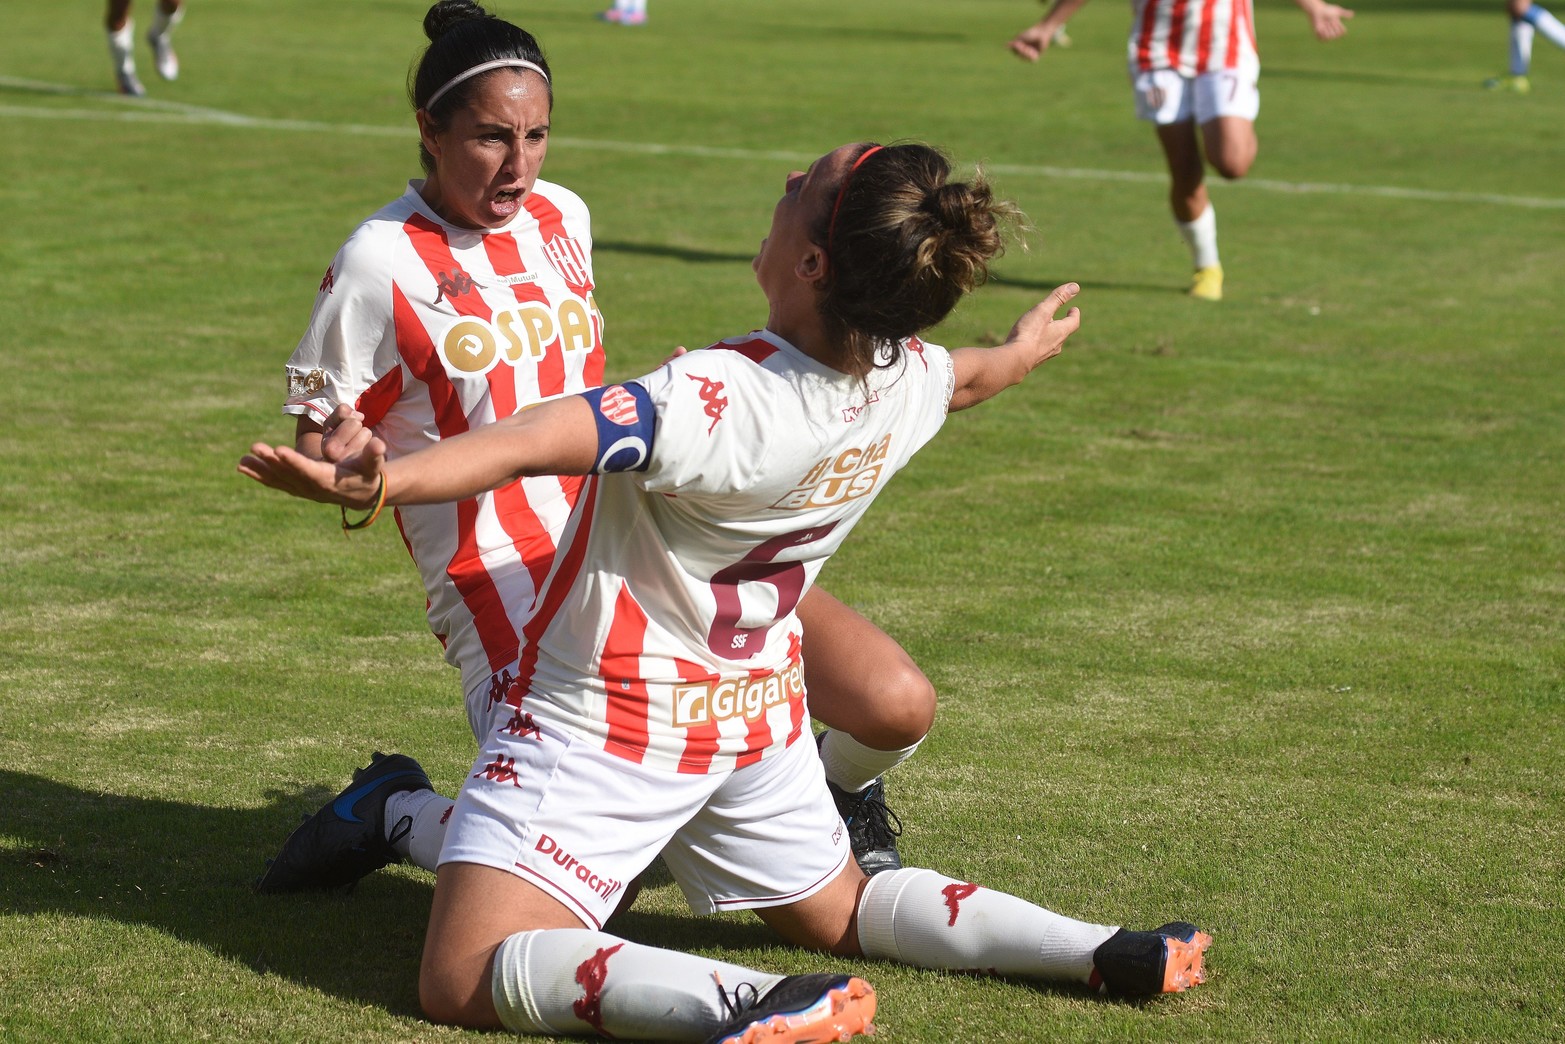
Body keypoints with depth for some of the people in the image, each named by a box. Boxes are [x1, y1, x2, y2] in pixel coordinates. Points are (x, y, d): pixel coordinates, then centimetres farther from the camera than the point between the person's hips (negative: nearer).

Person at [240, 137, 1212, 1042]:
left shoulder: (718, 400, -30)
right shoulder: (913, 381, -8)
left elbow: (533, 442, -42)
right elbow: (975, 374, 17)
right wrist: (1027, 345, 40)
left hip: (603, 726, -7)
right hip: (759, 714, 7)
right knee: (839, 910, 30)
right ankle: (1105, 953, 13)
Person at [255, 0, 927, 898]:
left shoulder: (563, 217, 11)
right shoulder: (380, 263, -8)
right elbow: (318, 440, -4)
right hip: (509, 590, -6)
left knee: (897, 706, -10)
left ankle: (836, 791, 27)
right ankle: (395, 819, 7)